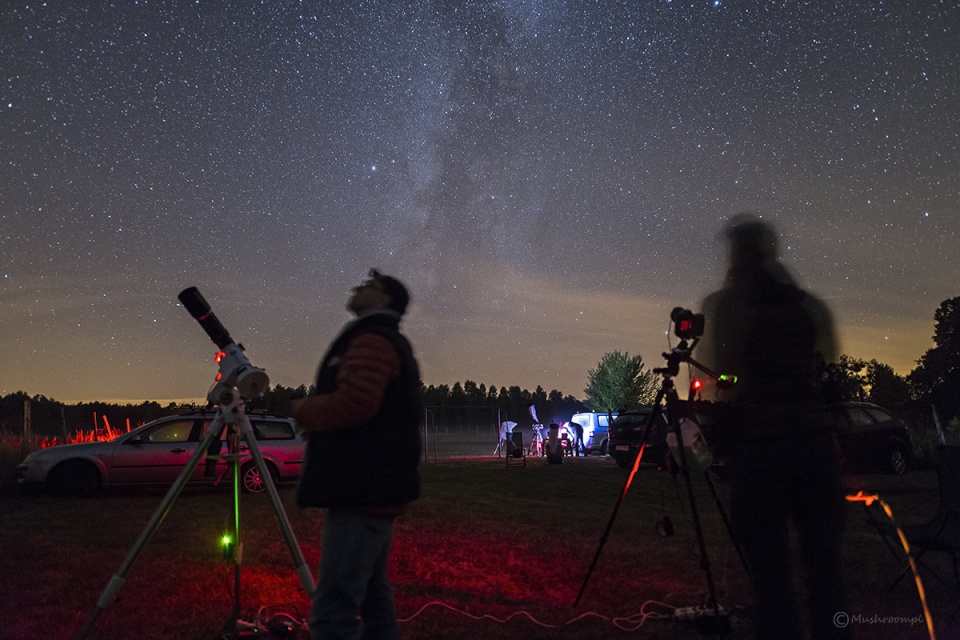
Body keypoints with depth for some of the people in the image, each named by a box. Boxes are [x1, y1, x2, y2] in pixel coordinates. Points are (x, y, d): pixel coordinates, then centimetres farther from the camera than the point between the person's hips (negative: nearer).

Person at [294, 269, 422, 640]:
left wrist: (303, 411, -5)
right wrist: (315, 415, 14)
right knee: (373, 599, 14)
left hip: (363, 490, -11)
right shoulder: (392, 344, 23)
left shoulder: (371, 339, -8)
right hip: (375, 488, 11)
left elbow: (353, 405, -23)